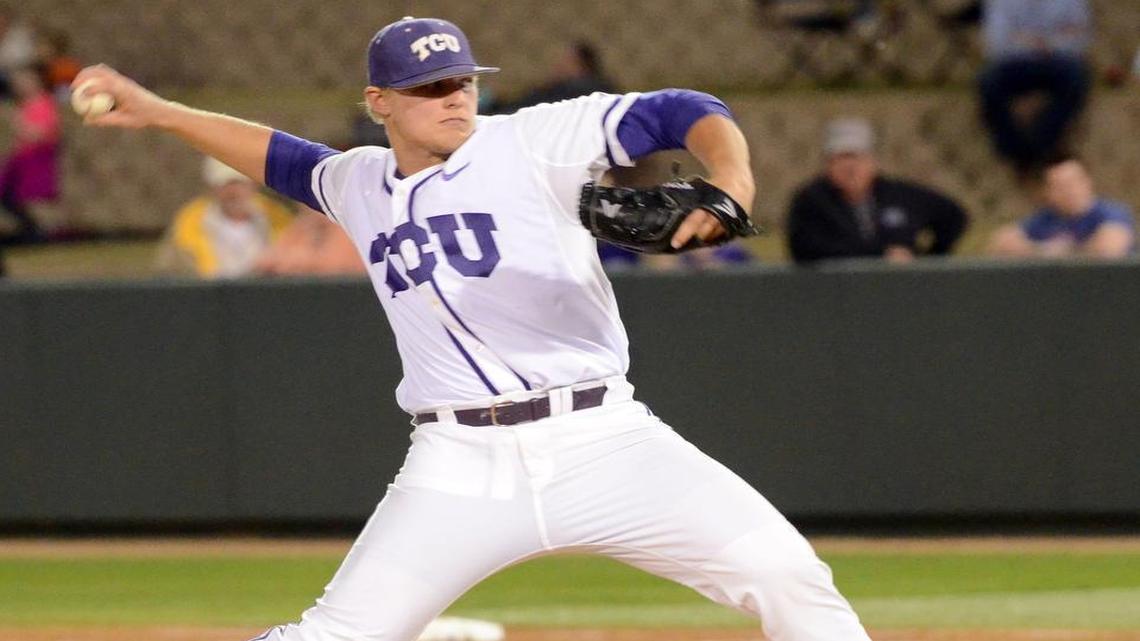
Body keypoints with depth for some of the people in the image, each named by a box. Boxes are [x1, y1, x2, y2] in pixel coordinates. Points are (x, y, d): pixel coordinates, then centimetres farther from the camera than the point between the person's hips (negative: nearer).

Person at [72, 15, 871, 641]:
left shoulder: (531, 143, -2)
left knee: (784, 572, -16)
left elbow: (679, 114, -8)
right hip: (461, 466, 3)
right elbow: (286, 159, 34)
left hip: (597, 441, -3)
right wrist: (155, 112, 32)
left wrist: (730, 180, -29)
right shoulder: (362, 185, 13)